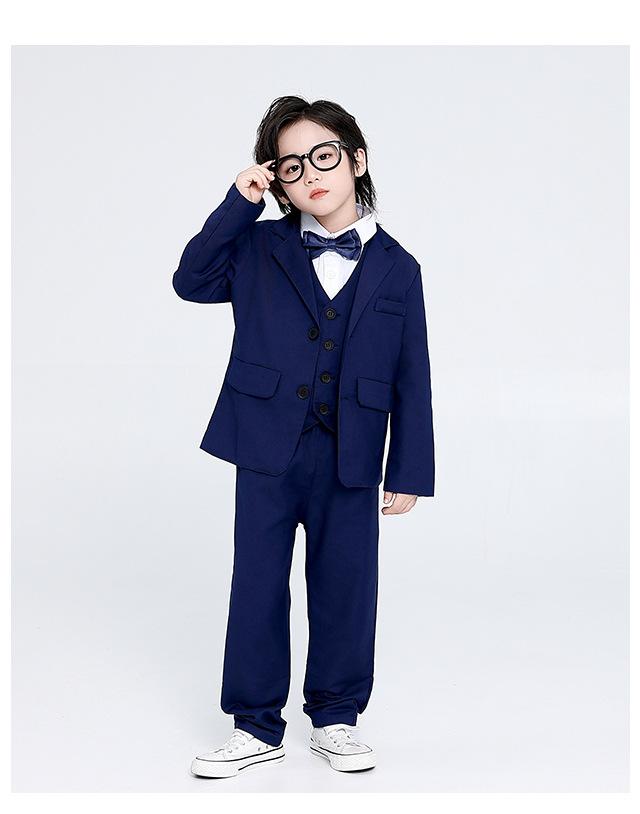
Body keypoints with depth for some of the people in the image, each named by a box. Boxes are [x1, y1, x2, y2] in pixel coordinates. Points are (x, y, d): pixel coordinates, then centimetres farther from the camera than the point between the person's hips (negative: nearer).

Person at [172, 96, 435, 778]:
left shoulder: (396, 269, 2)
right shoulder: (259, 248, 4)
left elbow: (412, 380, 3)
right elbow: (192, 280, -2)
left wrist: (409, 471, 0)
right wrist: (238, 205, -7)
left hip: (351, 460, 0)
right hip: (268, 450, 0)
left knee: (345, 587, 8)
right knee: (257, 586, 6)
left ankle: (336, 718, 27)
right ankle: (257, 727, 20)